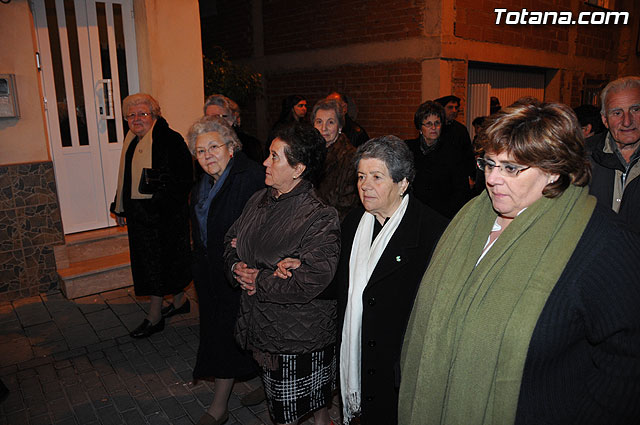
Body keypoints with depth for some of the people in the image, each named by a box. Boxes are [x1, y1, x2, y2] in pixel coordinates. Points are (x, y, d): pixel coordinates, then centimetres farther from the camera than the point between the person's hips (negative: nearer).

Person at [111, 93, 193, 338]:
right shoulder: (131, 141, 13)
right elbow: (125, 178, 21)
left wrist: (166, 205, -22)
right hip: (138, 213, 8)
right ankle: (180, 301, 31)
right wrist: (120, 208, 22)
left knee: (158, 262, 0)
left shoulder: (169, 140, -12)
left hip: (163, 214, -8)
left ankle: (154, 317, 12)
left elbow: (183, 178, -18)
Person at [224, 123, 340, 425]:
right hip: (262, 327, 7)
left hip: (301, 339, -7)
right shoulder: (259, 201, 2)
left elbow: (310, 281, -29)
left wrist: (258, 282, -18)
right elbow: (231, 241, 9)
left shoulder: (320, 218, -22)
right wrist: (237, 267, -13)